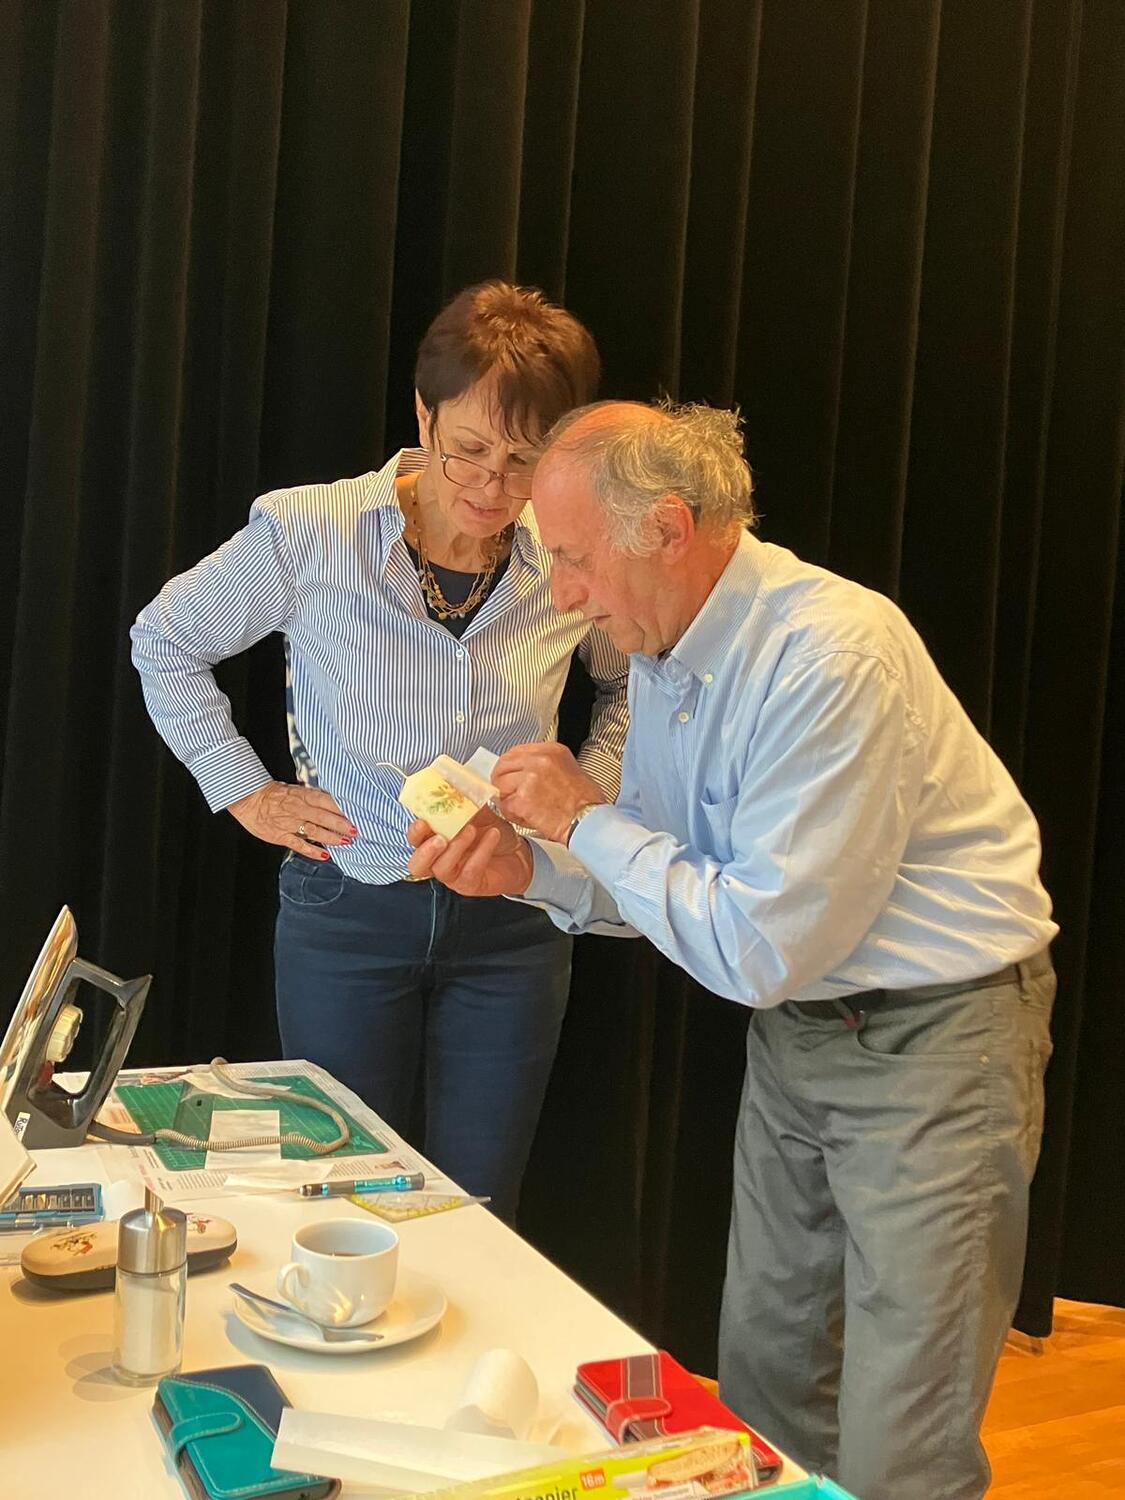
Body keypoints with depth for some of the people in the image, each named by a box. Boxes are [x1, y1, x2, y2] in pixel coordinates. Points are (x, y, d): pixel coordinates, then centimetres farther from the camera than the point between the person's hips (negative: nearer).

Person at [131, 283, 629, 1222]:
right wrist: (246, 792, -1)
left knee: (480, 1211, 12)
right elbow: (165, 643, 4)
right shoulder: (308, 532, -12)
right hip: (347, 909, -1)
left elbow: (633, 682, 16)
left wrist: (590, 792, 2)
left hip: (511, 922, 2)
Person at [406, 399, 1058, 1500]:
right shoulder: (664, 648, 1)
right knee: (762, 1382, 17)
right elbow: (677, 881, 10)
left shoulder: (832, 656, -26)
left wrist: (589, 819, -18)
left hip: (932, 1038, -8)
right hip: (795, 1028, 8)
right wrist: (530, 867, -7)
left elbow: (759, 950, -25)